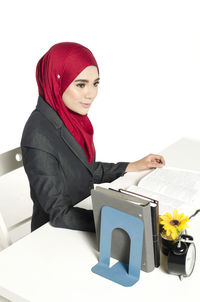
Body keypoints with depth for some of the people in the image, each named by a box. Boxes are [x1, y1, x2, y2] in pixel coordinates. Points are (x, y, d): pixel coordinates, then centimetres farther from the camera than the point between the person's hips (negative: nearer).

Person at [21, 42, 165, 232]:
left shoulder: (71, 116, -2)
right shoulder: (39, 139, -27)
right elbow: (58, 214, -24)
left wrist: (133, 167, 9)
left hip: (84, 211, 7)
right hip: (55, 235, -7)